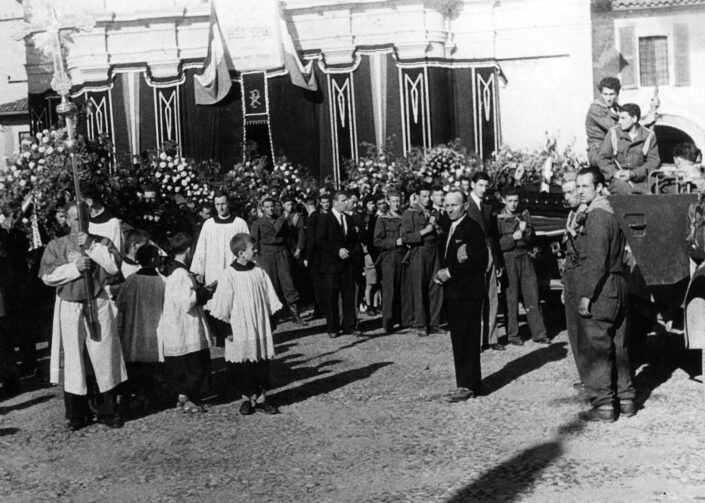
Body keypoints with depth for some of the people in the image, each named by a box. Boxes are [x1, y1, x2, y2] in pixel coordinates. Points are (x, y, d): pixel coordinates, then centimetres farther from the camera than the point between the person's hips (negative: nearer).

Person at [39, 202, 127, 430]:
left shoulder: (102, 242, 8)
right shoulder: (56, 246, 7)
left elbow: (115, 265, -8)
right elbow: (47, 276, -3)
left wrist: (91, 246, -12)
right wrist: (75, 267, -13)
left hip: (98, 306, 0)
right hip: (69, 308, 0)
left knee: (103, 359, 0)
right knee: (73, 361, 2)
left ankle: (108, 411, 10)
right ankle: (77, 415, 12)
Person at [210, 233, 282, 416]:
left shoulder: (259, 272, 1)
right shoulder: (229, 275, -9)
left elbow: (270, 300, 8)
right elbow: (222, 308, -4)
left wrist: (268, 318, 4)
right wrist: (231, 322, -4)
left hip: (261, 328, 3)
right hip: (241, 330, -3)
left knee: (262, 363, 7)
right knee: (243, 366, 6)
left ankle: (261, 397, 17)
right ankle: (247, 398, 19)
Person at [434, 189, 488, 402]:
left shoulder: (472, 228, -11)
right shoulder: (448, 226, 14)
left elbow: (480, 261, -18)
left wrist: (450, 272, -17)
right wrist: (440, 273, 3)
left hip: (468, 292, -8)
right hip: (452, 292, 8)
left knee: (468, 341, -5)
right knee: (458, 342, 12)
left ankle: (468, 386, -1)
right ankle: (464, 384, 19)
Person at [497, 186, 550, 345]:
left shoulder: (524, 215, 10)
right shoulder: (498, 219, -2)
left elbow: (531, 238, 7)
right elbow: (497, 244, -7)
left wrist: (525, 230, -12)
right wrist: (512, 237, -19)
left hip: (525, 257, 4)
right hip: (508, 260, -4)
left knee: (532, 296, 4)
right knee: (511, 298, -1)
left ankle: (538, 333, 10)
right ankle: (512, 334, 10)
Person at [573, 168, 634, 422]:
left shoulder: (596, 216, -15)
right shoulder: (612, 212, 15)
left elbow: (596, 260, -21)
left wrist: (586, 295, -20)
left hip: (599, 290, -10)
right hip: (618, 286, 10)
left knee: (595, 349, -3)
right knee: (618, 346, 15)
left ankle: (603, 405, 0)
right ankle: (625, 399, 22)